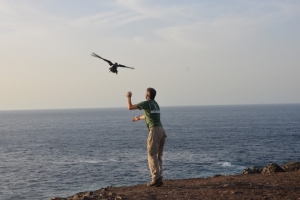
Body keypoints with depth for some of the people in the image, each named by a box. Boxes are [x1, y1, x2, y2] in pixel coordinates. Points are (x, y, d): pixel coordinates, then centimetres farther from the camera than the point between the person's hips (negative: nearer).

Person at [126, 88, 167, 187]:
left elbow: (130, 107, 2)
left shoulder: (146, 103, -1)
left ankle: (156, 178, -17)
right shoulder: (155, 103, 25)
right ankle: (159, 179, 5)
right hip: (161, 130, 8)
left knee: (151, 155, -7)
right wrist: (139, 118, 62)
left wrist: (129, 97, 20)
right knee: (158, 156, 10)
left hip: (154, 130, -8)